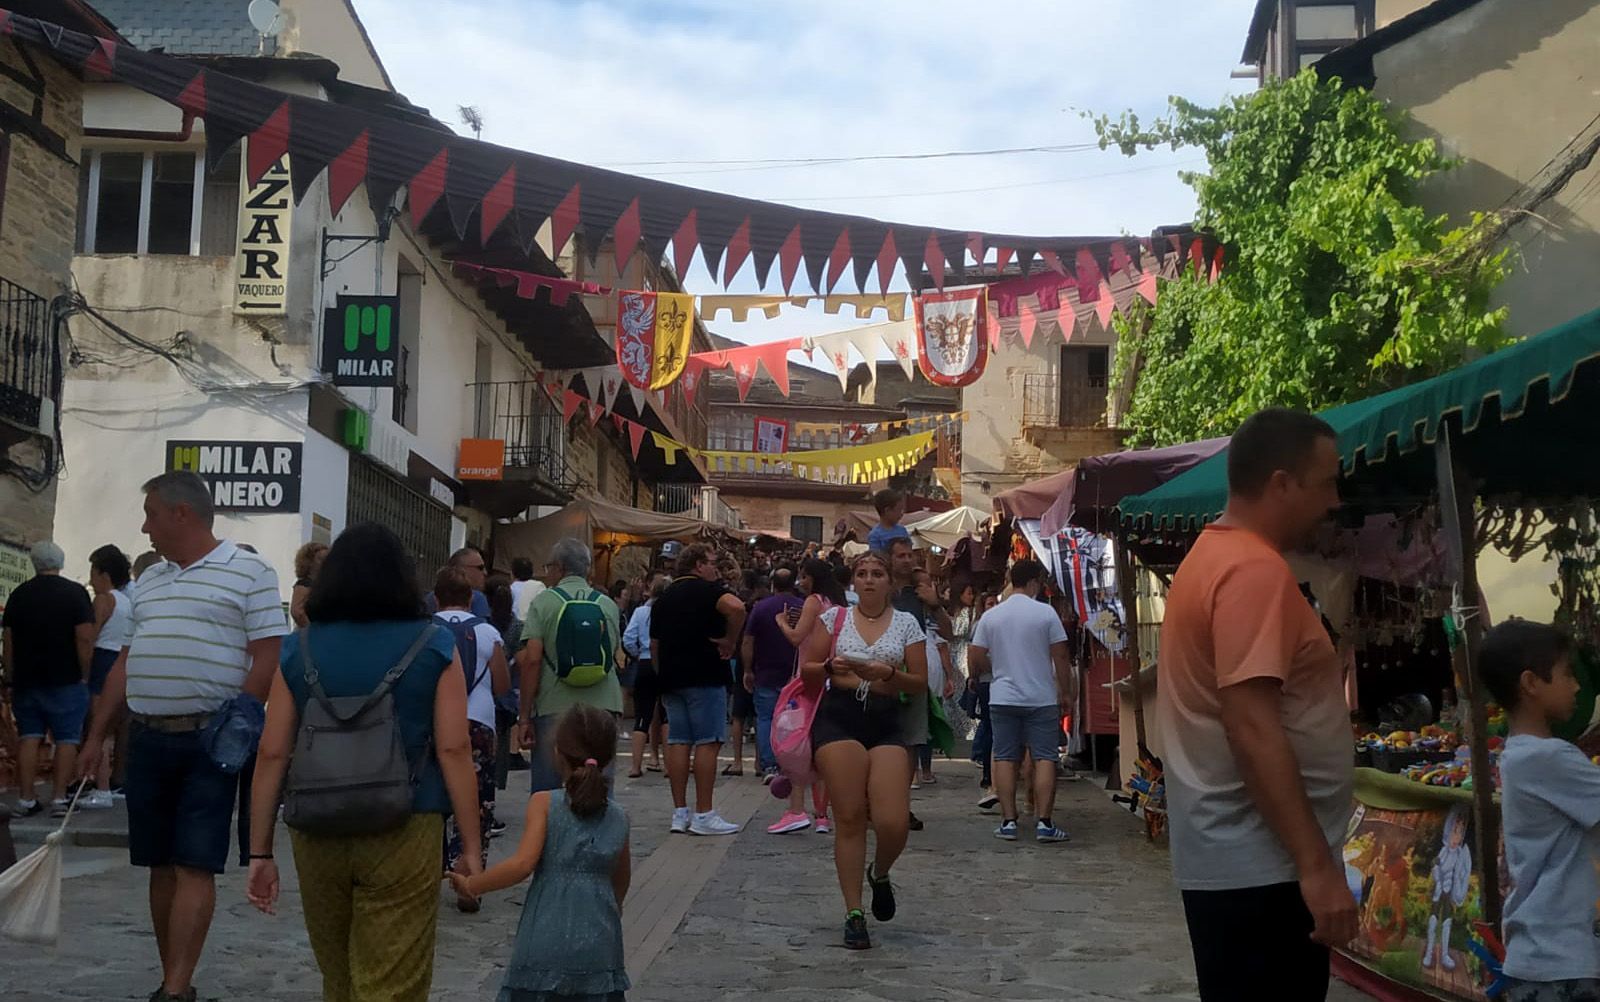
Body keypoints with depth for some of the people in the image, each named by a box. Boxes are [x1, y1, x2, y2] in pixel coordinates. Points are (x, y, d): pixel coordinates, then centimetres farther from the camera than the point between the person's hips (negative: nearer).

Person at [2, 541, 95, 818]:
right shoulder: (75, 592, -5)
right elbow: (85, 638, -12)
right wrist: (84, 676, -4)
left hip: (26, 679, 3)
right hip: (65, 681, -3)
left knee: (29, 738, 7)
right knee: (66, 739, 1)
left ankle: (25, 801, 4)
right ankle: (60, 799, -4)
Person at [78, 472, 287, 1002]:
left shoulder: (249, 572, -4)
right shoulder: (149, 581, 17)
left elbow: (266, 660, -9)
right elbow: (125, 663, 20)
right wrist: (97, 736, 15)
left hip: (210, 743, -6)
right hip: (146, 739, 6)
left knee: (195, 866, -7)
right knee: (161, 866, 9)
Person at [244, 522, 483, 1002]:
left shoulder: (298, 650, 5)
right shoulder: (434, 646, 0)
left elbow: (271, 755, 3)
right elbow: (453, 750, -5)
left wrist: (260, 852, 9)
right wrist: (471, 847, 1)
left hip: (317, 833, 3)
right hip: (405, 832, -3)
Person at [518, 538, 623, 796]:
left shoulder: (544, 602, 0)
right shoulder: (608, 604, 10)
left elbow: (532, 660, -7)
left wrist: (525, 716, -3)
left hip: (553, 709, -3)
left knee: (545, 794, 5)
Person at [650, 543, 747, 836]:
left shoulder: (664, 598, 18)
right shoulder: (706, 589, -6)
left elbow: (654, 644, 21)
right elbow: (736, 607, -27)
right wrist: (729, 640, -14)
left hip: (671, 678, 7)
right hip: (704, 677, -7)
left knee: (678, 742, 8)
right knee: (708, 742, -5)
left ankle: (679, 813, 9)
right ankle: (704, 815, -6)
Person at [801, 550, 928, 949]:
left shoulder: (906, 623, 9)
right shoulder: (834, 617, 8)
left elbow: (920, 682, 6)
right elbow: (806, 670, 8)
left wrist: (887, 673, -12)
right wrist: (831, 667, -12)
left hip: (886, 721, 1)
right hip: (838, 717, -1)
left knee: (893, 823, -10)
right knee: (849, 819, -4)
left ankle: (880, 874, 25)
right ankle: (854, 914, 6)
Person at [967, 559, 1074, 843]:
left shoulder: (991, 616, 3)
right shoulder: (1046, 613, -6)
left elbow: (975, 656, 4)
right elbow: (1060, 657, -5)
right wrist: (1065, 691, 6)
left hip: (1003, 699, 3)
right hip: (1042, 699, -3)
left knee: (1005, 759, 6)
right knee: (1045, 759, 0)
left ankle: (1008, 821, 4)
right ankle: (1044, 822, -5)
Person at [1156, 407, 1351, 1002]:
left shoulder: (1212, 554, 14)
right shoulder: (1256, 570, -18)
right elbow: (1252, 726, -26)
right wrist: (1317, 865, -26)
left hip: (1230, 858, 10)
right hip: (1261, 864, -10)